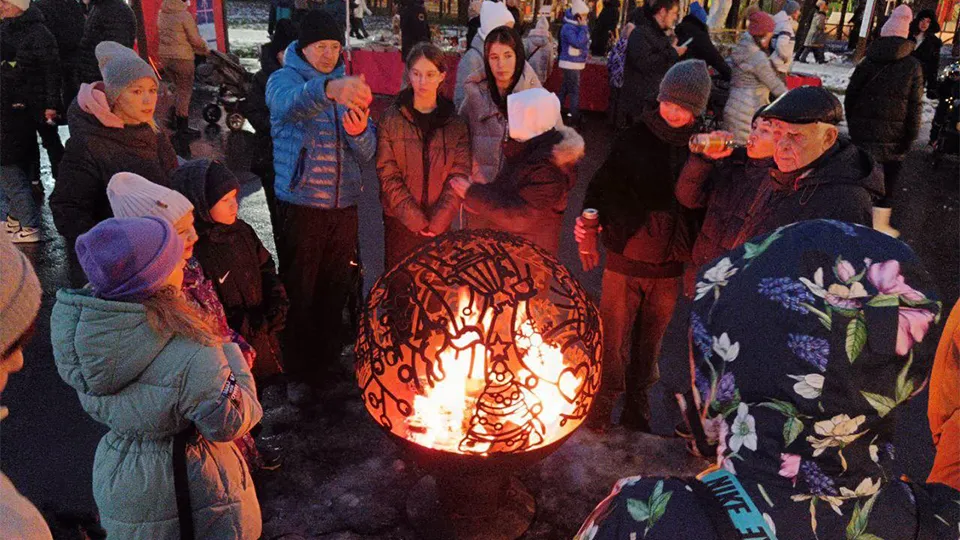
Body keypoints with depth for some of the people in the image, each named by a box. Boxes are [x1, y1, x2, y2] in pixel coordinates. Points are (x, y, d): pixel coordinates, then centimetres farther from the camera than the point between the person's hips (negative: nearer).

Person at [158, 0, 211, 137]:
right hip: (181, 58, -7)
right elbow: (195, 40, -12)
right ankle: (183, 127, 7)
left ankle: (174, 119, 27)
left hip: (164, 55, 7)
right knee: (185, 91, 4)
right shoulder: (184, 15, -15)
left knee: (178, 88, 22)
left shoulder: (161, 13, 6)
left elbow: (163, 34, 9)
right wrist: (206, 49, 7)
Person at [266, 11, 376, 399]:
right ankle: (298, 371, 20)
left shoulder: (349, 86, 9)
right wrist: (328, 89, -54)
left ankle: (328, 361, 31)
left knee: (336, 291, 13)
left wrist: (359, 131, -22)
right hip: (300, 205, -4)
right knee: (299, 293, 5)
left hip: (344, 206, 4)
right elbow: (291, 105, -33)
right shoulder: (283, 79, -6)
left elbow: (366, 152, 2)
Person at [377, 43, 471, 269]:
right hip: (400, 221, -1)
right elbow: (387, 175, -6)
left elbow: (459, 177, -2)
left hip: (441, 224, 1)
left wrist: (436, 222, -11)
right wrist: (415, 219, -12)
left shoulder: (456, 124, 1)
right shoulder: (391, 118, -2)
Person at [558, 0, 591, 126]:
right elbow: (579, 43, -27)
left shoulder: (577, 26, 10)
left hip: (575, 63, 9)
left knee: (565, 89, 15)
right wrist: (583, 27, -21)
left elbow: (585, 42, 20)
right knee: (574, 92, -6)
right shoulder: (568, 28, -18)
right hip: (571, 64, -9)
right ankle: (574, 119, -2)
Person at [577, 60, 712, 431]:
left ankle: (636, 403, 39)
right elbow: (603, 184, -6)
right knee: (613, 338, 7)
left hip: (668, 266, 2)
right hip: (625, 259, -2)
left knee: (649, 341, 18)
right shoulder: (635, 138, -8)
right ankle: (603, 404, 29)